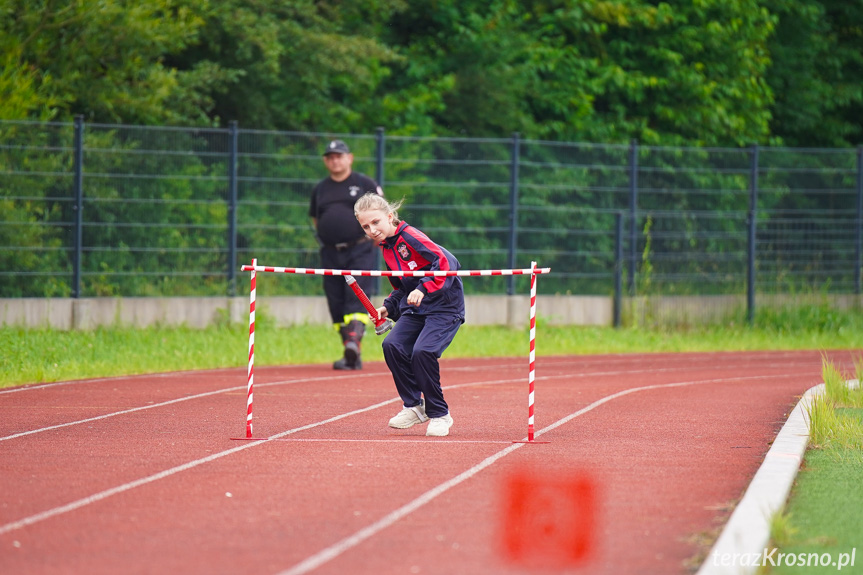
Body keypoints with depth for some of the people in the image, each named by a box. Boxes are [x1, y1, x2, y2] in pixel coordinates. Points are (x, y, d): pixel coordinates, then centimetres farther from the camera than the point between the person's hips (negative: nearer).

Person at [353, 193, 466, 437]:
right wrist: (389, 308, 10)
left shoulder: (409, 236, -15)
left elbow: (444, 262, -23)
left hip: (445, 306, -8)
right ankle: (414, 406, 5)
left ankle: (439, 414, -5)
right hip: (415, 309, 8)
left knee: (422, 351, -23)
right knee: (392, 345, -11)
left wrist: (424, 289, -30)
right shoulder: (386, 249, 12)